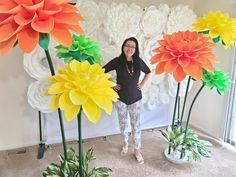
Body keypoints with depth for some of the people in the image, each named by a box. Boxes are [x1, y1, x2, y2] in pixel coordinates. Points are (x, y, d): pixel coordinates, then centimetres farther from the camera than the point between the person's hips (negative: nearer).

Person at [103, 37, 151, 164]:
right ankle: (125, 142, 40)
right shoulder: (117, 61, -12)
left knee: (136, 125, 5)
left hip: (135, 98, 1)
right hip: (121, 98, -1)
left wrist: (142, 84, 4)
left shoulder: (138, 62, -5)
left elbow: (148, 72, 14)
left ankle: (137, 150, 20)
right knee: (123, 123, 15)